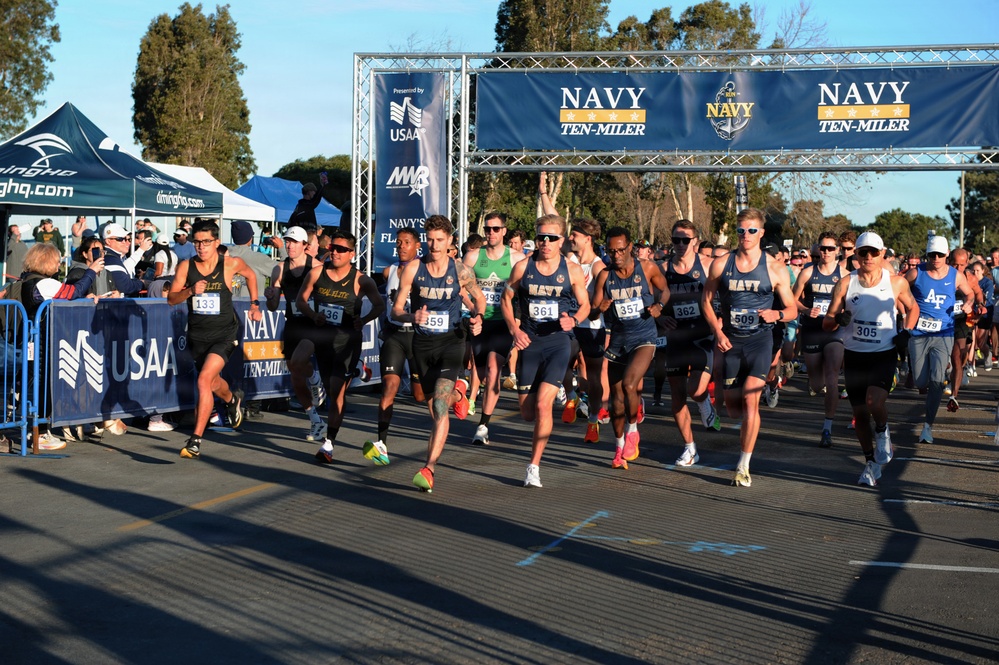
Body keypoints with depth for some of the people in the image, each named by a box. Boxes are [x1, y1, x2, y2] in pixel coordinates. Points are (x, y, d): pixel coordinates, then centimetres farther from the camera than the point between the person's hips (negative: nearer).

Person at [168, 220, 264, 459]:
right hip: (197, 334, 4)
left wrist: (255, 304, 12)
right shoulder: (186, 267, -6)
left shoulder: (231, 264, -9)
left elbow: (250, 274, 13)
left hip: (224, 334, -4)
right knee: (214, 383, 23)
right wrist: (190, 291, -22)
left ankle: (196, 440, -22)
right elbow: (171, 298, -3)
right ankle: (233, 399, 61)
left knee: (204, 380, -23)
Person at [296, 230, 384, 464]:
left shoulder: (360, 280, -8)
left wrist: (363, 320, -13)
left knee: (337, 388, -13)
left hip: (347, 339, -4)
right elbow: (301, 299, 11)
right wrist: (313, 315, -7)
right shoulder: (317, 273, 1)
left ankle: (329, 442, -13)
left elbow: (379, 305, 0)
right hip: (322, 337, 4)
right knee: (329, 389, 12)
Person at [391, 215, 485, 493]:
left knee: (439, 404, -21)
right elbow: (396, 309, -3)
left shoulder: (461, 270, -5)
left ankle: (429, 469, -25)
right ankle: (457, 392, 53)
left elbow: (479, 297, 13)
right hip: (423, 343, 3)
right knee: (434, 406, 15)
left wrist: (478, 319, -8)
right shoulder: (413, 269, -6)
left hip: (451, 341, -3)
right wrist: (412, 317, -25)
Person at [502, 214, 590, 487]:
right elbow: (507, 299, 11)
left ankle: (534, 466, -9)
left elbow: (585, 304, 9)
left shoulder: (572, 271, -2)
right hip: (529, 342, 3)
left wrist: (573, 320, -13)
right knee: (527, 412, 6)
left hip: (558, 341, -2)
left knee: (542, 403, -18)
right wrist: (514, 329, -3)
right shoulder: (523, 267, 0)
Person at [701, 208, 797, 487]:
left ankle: (744, 466, -9)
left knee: (750, 399, -16)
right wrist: (717, 331, -3)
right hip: (731, 341, 3)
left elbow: (792, 309, 5)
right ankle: (748, 428, 44)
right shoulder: (721, 265, 2)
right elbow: (706, 300, 11)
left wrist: (777, 314, -18)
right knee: (732, 405, 7)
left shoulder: (775, 269, -2)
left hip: (760, 341, -3)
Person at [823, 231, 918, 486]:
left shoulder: (896, 282, -1)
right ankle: (871, 463, 25)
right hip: (854, 355, 2)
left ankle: (883, 433, 9)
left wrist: (906, 331, 0)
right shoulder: (845, 284, -2)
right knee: (859, 413, 6)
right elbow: (826, 324, -1)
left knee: (874, 401, -24)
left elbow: (913, 308, 17)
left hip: (884, 354, -2)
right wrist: (838, 319, -23)